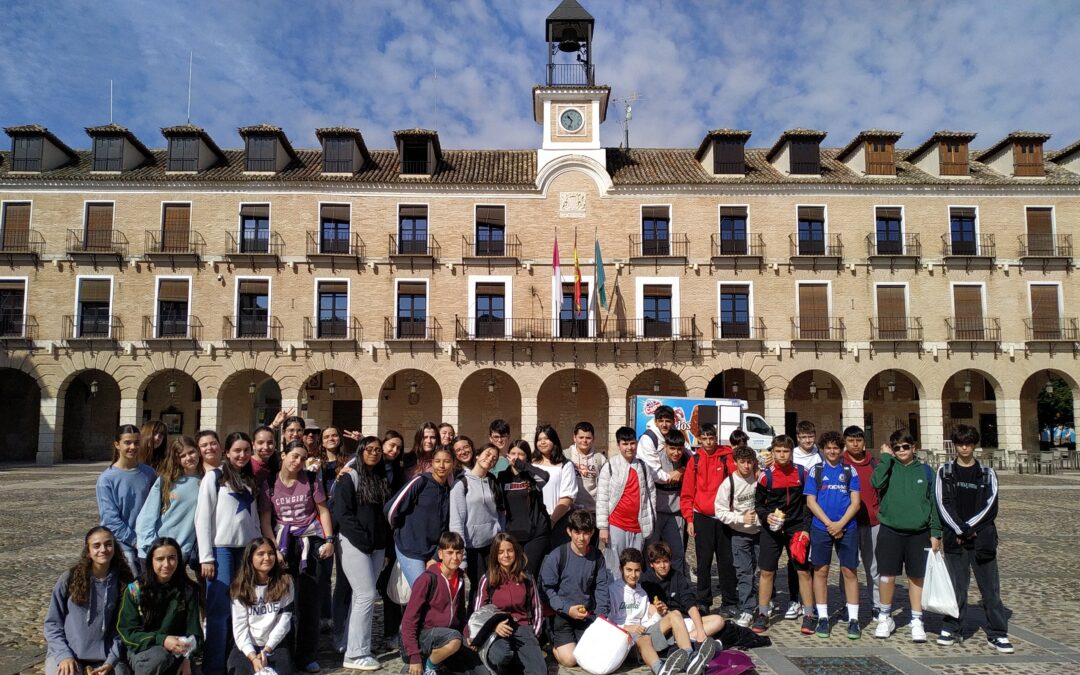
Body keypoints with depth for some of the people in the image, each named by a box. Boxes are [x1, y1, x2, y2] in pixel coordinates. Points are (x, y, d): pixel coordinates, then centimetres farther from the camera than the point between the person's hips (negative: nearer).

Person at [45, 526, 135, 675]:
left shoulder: (123, 582, -1)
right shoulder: (70, 578, -4)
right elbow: (52, 622, 1)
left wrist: (111, 660, -10)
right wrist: (63, 654, -11)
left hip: (104, 657, 2)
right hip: (67, 653, -1)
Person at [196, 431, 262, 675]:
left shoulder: (250, 480, 15)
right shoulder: (214, 477, -2)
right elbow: (203, 518, -6)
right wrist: (206, 557, -11)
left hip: (246, 549, 5)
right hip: (221, 548, -5)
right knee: (219, 609, -4)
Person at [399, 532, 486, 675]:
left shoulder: (459, 578, 6)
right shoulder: (428, 579, -15)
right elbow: (409, 620, -15)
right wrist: (414, 657, -19)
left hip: (447, 638, 7)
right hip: (423, 635, -6)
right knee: (454, 639, -37)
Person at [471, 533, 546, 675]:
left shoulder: (527, 578, 11)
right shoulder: (487, 579, 3)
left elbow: (537, 608, 15)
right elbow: (478, 611, 2)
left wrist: (533, 635, 3)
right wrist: (494, 625, -16)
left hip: (522, 628, 2)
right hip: (497, 630, -2)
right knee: (502, 656, -38)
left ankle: (515, 661, 6)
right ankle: (503, 663, -2)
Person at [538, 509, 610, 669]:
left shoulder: (597, 557, 0)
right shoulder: (556, 556, -13)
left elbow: (601, 589, 4)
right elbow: (546, 589, -11)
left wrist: (601, 617, -7)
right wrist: (567, 609, -18)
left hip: (587, 615, 4)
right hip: (561, 615, -3)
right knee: (570, 659, -15)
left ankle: (578, 643, 21)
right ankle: (554, 644, 17)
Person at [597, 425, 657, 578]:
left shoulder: (643, 467, 8)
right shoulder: (610, 467, -4)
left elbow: (651, 493, 12)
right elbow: (602, 498, -5)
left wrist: (650, 522, 9)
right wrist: (603, 527, -9)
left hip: (638, 527, 4)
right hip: (616, 526, -3)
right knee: (615, 570, -2)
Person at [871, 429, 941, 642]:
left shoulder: (925, 471, 4)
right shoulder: (889, 468, 1)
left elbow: (933, 503, 6)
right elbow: (876, 483, -21)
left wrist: (936, 532, 2)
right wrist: (886, 457, -13)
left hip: (919, 533, 1)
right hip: (890, 531, -1)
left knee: (917, 577, 8)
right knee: (888, 576, 4)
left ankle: (916, 621, 21)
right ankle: (885, 618, 20)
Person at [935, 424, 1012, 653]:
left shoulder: (987, 473, 7)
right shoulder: (945, 471, 5)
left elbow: (989, 506, -2)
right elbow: (942, 504, -2)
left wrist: (969, 528, -10)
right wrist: (961, 529, -11)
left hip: (982, 537, 0)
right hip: (954, 538, 0)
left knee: (990, 587, 2)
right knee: (957, 585, 4)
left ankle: (997, 634, 10)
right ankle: (951, 628, 14)